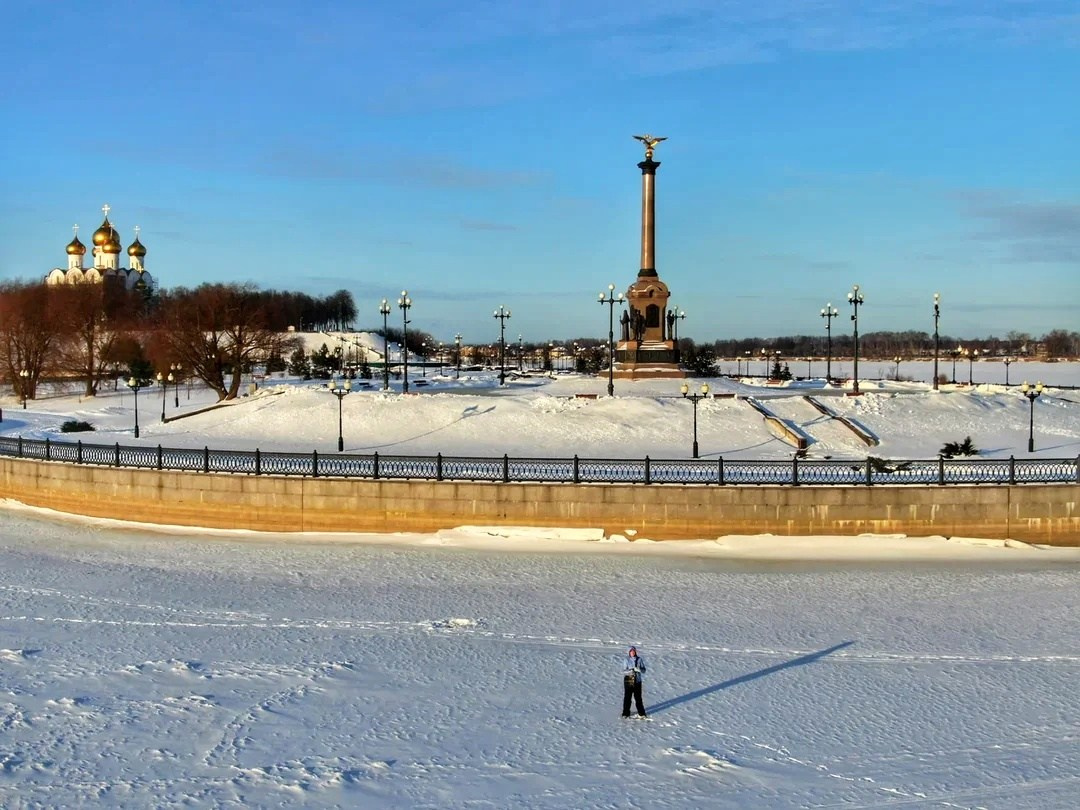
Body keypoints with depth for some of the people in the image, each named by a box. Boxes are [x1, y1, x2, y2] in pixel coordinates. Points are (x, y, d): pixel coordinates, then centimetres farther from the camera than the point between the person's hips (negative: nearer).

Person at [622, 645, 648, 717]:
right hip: (628, 681, -1)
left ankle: (641, 713, 16)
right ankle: (626, 713, 14)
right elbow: (624, 671, -7)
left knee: (638, 698, 4)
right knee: (627, 698, 2)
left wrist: (639, 670, -19)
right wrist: (630, 671, -25)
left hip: (637, 681, 1)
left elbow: (644, 670, 3)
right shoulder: (627, 660, -5)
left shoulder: (639, 659, 1)